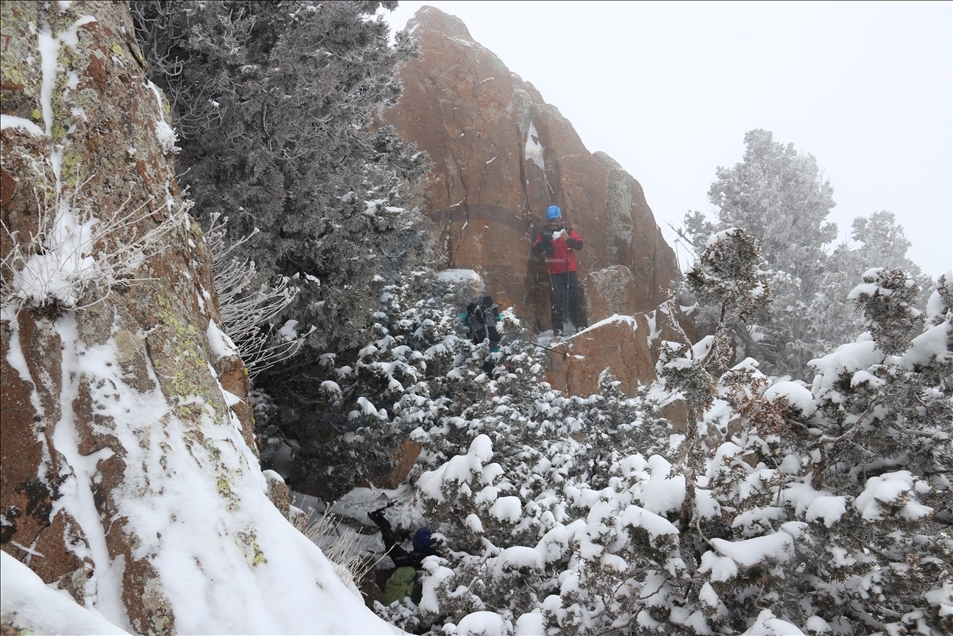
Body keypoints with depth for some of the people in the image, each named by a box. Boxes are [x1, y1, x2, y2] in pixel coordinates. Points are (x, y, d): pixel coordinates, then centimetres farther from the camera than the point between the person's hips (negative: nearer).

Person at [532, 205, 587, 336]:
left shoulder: (568, 231, 8)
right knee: (557, 299, -5)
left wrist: (569, 239, -23)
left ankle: (580, 325, 3)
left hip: (569, 270, 1)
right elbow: (536, 249, -4)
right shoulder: (543, 234, 8)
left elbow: (579, 245, -5)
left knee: (575, 297, -1)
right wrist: (544, 241, -23)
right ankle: (558, 329, -4)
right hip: (554, 272, 0)